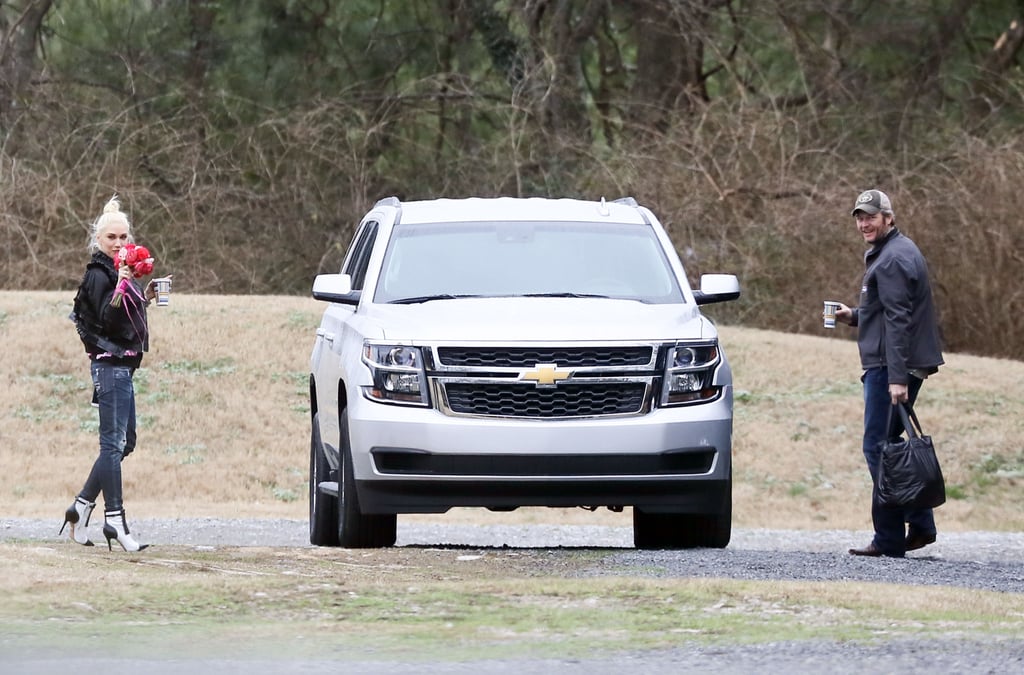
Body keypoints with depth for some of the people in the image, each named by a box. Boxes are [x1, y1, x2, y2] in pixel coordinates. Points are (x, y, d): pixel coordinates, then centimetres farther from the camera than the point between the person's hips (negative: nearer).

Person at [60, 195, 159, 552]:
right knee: (113, 443, -11)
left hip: (122, 365, 10)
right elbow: (107, 319, -21)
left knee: (124, 442, 12)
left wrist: (144, 297, 11)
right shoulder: (98, 275, -10)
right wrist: (121, 289, -32)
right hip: (110, 365, -10)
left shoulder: (121, 271, 18)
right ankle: (115, 521, -13)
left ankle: (81, 508, 16)